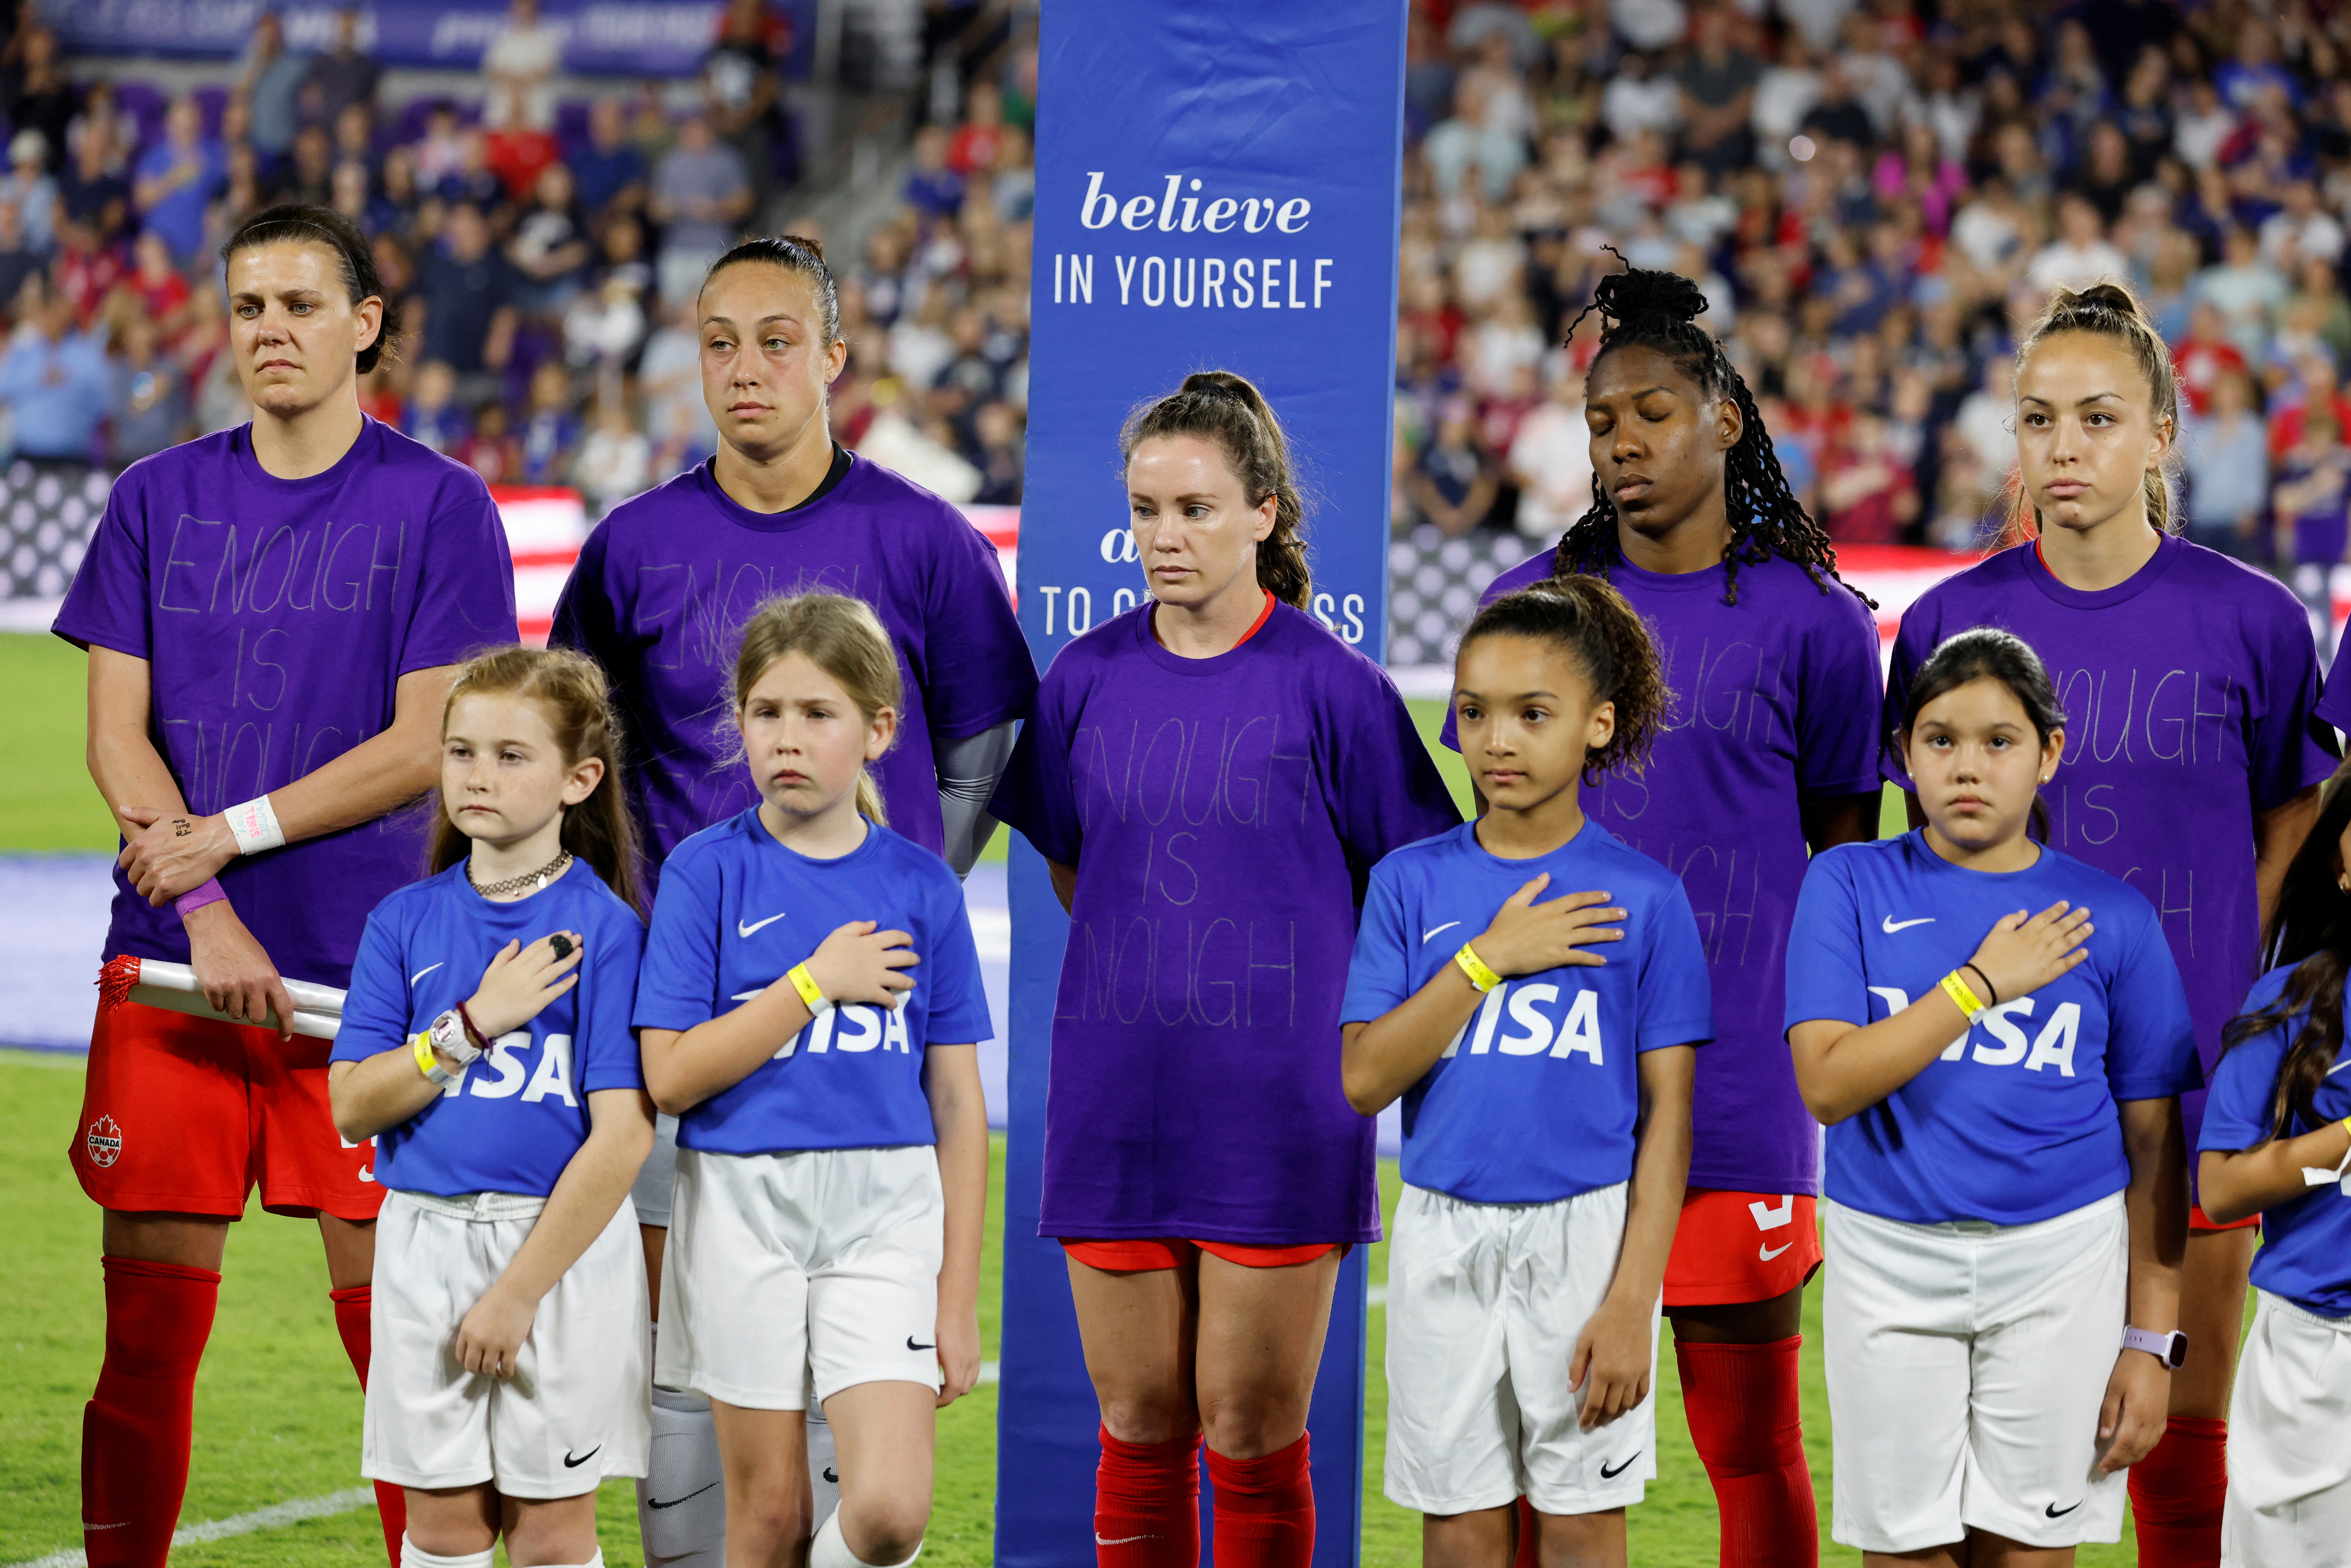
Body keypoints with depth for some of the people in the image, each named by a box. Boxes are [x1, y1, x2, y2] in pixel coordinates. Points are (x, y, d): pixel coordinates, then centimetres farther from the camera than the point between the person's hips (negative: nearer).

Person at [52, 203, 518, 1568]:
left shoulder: (438, 507, 1)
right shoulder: (161, 500, 10)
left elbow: (425, 744, -5)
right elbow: (117, 738, 5)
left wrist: (229, 833, -10)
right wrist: (205, 913, -9)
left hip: (368, 968, -2)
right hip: (174, 965, 3)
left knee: (394, 1314, -3)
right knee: (148, 1323, 1)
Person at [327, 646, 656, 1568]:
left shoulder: (604, 929, -8)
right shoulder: (406, 922, 5)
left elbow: (622, 1136, -13)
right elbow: (351, 1108, -1)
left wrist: (518, 1292, -14)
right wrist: (474, 1024, -14)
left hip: (563, 1245, -3)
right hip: (427, 1243, 4)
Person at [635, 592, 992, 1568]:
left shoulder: (920, 886, 3)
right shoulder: (709, 872, -1)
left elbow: (959, 1108, 6)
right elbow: (671, 1078, -8)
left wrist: (959, 1296, 3)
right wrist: (818, 983, -12)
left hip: (887, 1209, 1)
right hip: (744, 1204, 0)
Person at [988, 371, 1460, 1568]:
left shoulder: (1330, 687, -6)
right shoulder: (1090, 679, 4)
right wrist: (1149, 981, 10)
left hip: (1277, 1110, -3)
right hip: (1117, 1100, 3)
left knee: (1254, 1437, 0)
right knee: (1139, 1428, 7)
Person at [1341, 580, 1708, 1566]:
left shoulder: (1642, 897, -4)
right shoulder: (1414, 882, 2)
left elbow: (1668, 1112, -5)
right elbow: (1365, 1080, -5)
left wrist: (1631, 1300, -11)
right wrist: (1491, 956, -14)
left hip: (1587, 1231, -2)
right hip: (1447, 1234, 2)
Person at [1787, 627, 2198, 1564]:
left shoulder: (2111, 915, 2)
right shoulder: (1851, 885, 1)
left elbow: (2153, 1145, 4)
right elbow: (1828, 1083, -11)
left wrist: (2152, 1340, 0)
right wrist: (1982, 984, -14)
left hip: (2061, 1259, 0)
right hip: (1892, 1261, 0)